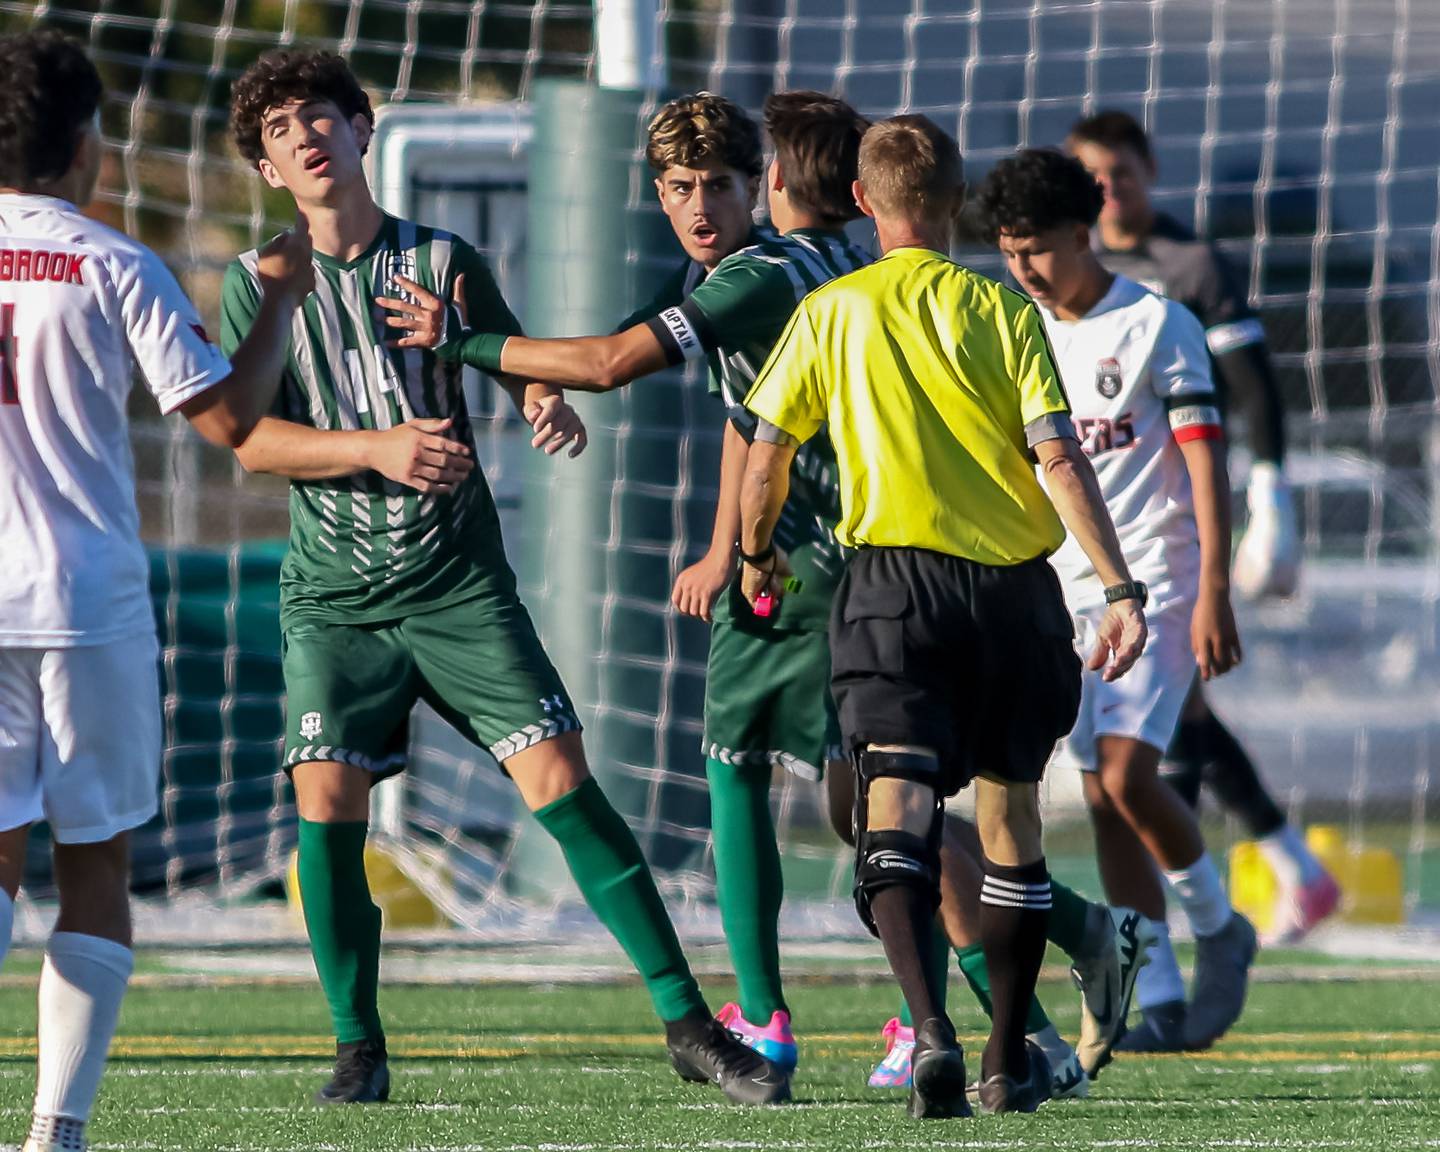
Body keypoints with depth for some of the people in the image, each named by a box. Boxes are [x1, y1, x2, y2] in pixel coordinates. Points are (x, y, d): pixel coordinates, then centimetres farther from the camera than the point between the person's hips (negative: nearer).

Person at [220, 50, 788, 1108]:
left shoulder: (444, 261, 5)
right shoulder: (258, 284, 4)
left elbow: (524, 371, 9)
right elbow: (250, 438, -3)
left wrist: (550, 406, -16)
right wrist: (376, 448, -17)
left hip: (461, 585, -1)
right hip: (334, 598, 1)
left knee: (562, 783, -9)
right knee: (328, 803, -12)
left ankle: (689, 1024, -6)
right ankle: (359, 1047, 5)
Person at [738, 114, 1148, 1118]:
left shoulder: (831, 312, 4)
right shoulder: (1001, 310, 4)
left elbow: (766, 454, 5)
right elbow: (1061, 457, -6)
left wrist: (756, 555, 25)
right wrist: (1121, 590, -6)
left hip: (895, 581, -2)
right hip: (1014, 583, 2)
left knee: (894, 814, -12)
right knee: (1010, 816, 16)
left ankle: (930, 1028, -35)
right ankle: (1010, 1062, 22)